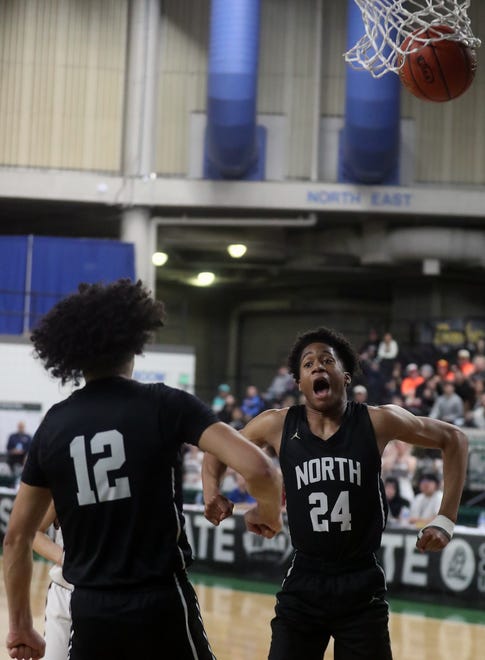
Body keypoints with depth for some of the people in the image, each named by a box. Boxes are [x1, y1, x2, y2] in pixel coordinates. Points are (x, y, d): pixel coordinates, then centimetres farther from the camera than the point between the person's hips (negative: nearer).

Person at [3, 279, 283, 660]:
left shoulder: (53, 424, 6)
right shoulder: (165, 404, -5)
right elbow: (258, 468, -15)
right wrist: (268, 513, 6)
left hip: (90, 608, 3)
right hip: (162, 601, -2)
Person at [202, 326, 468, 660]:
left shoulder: (377, 422, -7)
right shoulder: (277, 425, -3)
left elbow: (454, 439, 4)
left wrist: (445, 520, -1)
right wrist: (213, 492, -7)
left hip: (362, 585, -1)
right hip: (303, 583, 1)